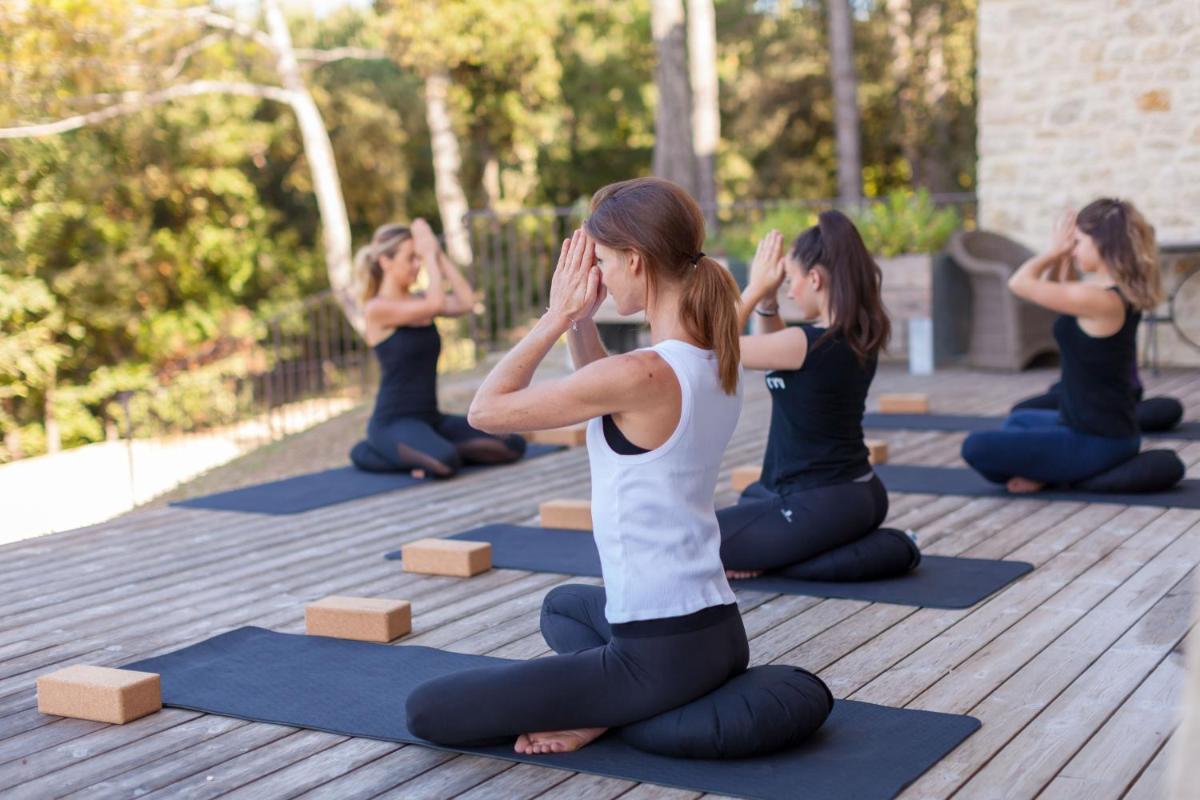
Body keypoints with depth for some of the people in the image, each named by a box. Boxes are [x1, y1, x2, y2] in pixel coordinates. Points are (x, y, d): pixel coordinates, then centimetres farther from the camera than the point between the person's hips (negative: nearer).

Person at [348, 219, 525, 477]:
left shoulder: (418, 300, 11)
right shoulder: (377, 308, -11)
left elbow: (465, 302, -5)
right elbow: (436, 304, -23)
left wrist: (438, 254, -3)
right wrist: (429, 253, -12)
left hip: (431, 418, 8)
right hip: (392, 423, -8)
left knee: (513, 445, -2)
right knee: (445, 462, -38)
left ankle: (429, 451, 0)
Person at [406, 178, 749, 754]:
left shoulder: (641, 374, -23)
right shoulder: (717, 362, 4)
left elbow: (486, 410, -12)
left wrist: (557, 315, -5)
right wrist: (579, 319, 8)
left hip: (662, 653, -8)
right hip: (719, 631, 8)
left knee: (427, 711, 1)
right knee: (563, 605, 40)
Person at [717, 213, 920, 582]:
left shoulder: (809, 343, -23)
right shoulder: (859, 335, 3)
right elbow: (773, 348, 19)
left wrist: (755, 287, -4)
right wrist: (767, 301, 4)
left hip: (820, 506, -9)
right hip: (860, 494, 9)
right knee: (753, 497, 39)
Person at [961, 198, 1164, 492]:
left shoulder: (1100, 299, -25)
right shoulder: (1120, 293, 5)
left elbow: (1020, 283, -17)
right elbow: (1053, 288, 19)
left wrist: (1056, 249, -2)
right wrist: (1061, 255, 4)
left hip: (1097, 442, -10)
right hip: (1110, 431, 10)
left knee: (976, 448, -16)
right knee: (1018, 420, 36)